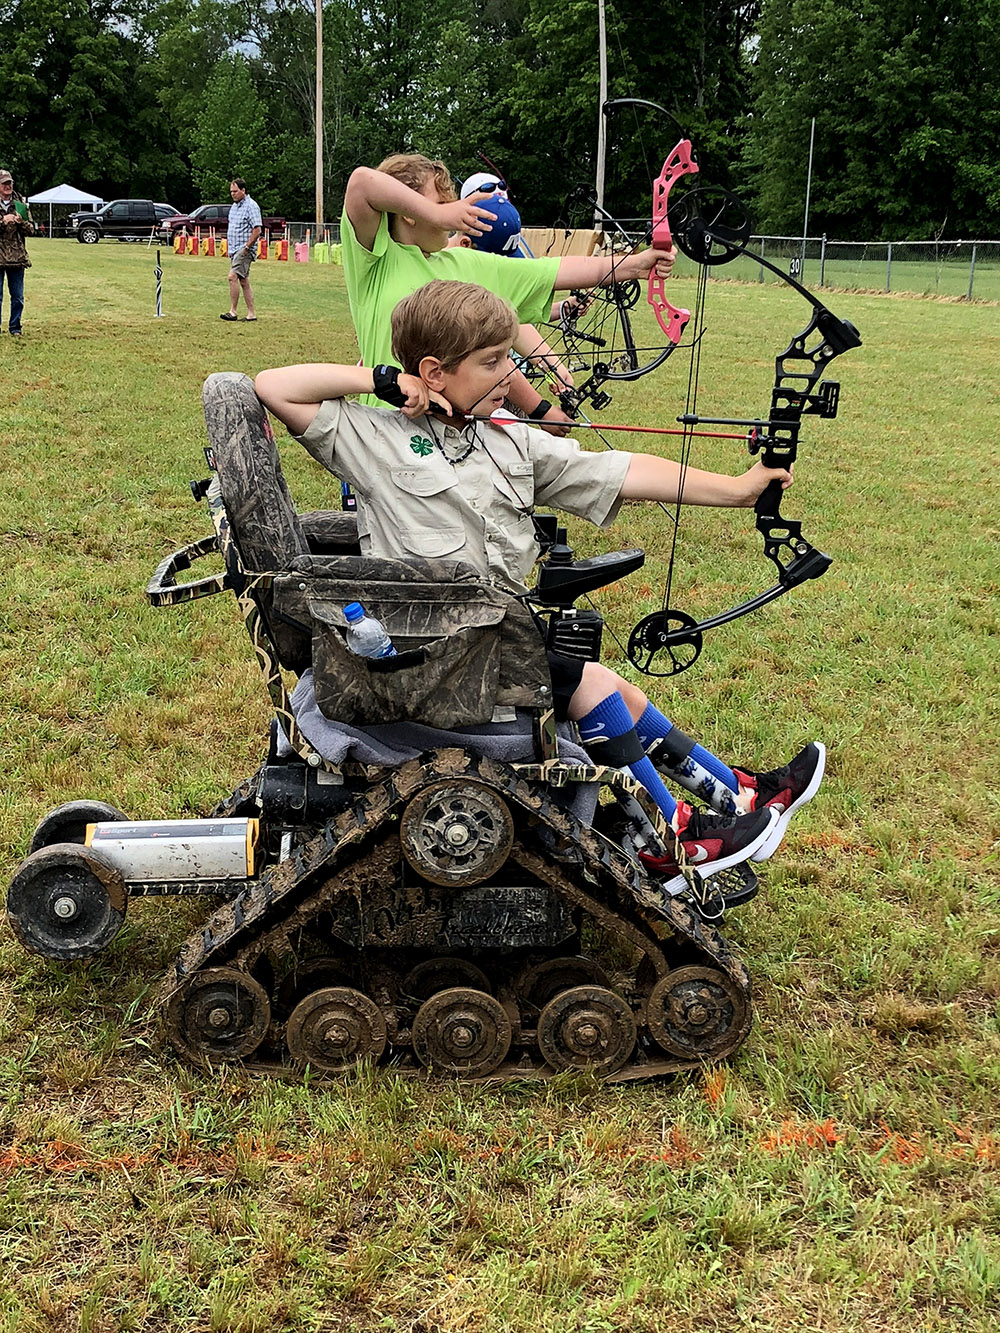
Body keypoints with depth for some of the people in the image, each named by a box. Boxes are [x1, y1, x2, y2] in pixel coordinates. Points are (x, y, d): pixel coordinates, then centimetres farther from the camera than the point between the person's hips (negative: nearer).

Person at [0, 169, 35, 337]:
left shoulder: (21, 205, 8)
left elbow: (31, 230, 9)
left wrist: (21, 222, -10)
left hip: (17, 258, 3)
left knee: (17, 297, 7)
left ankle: (15, 327, 19)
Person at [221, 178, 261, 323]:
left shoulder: (251, 206, -11)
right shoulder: (234, 206, 16)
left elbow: (257, 230, -17)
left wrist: (246, 247, -17)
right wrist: (228, 245, 17)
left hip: (244, 249, -9)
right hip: (234, 249, 9)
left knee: (233, 276, -18)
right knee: (244, 281, 9)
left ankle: (232, 311, -17)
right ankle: (251, 313, 11)